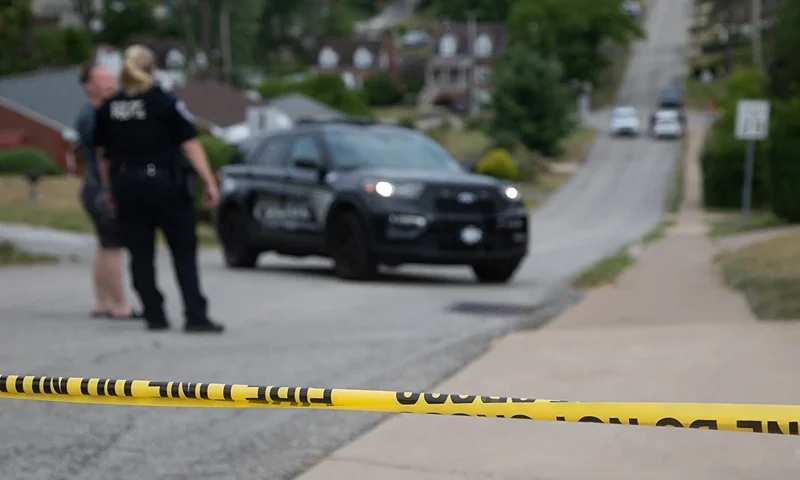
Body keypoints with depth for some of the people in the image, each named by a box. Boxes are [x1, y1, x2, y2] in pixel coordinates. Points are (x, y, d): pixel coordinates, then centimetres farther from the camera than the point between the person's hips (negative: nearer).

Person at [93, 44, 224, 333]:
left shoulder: (107, 109, 5)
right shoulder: (165, 103, -7)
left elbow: (103, 154, 11)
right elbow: (190, 144, -11)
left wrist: (110, 189, 22)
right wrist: (209, 182, -10)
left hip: (127, 187, 4)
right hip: (165, 184, -4)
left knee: (141, 255, 9)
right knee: (184, 252, 1)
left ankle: (154, 316, 10)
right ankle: (195, 317, -6)